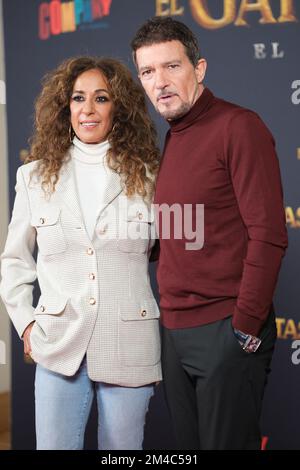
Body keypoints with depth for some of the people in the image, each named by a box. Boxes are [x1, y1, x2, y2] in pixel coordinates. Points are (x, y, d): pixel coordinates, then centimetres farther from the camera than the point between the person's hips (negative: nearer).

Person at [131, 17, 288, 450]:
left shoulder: (238, 127, -11)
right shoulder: (172, 139, 14)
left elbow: (268, 235, -17)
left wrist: (245, 327, -17)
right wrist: (169, 318, 10)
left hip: (226, 331, -8)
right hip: (175, 331, 8)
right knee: (189, 446, 14)